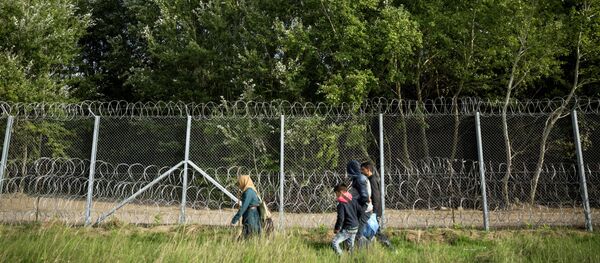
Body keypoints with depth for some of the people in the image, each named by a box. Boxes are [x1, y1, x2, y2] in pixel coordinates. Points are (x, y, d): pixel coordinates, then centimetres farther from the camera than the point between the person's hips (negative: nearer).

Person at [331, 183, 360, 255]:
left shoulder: (341, 204, -15)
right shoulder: (353, 201, 6)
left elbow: (340, 218, -19)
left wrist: (336, 228, -7)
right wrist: (356, 222, 24)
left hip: (347, 229, -8)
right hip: (355, 228, 8)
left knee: (334, 242, -9)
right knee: (350, 244, 21)